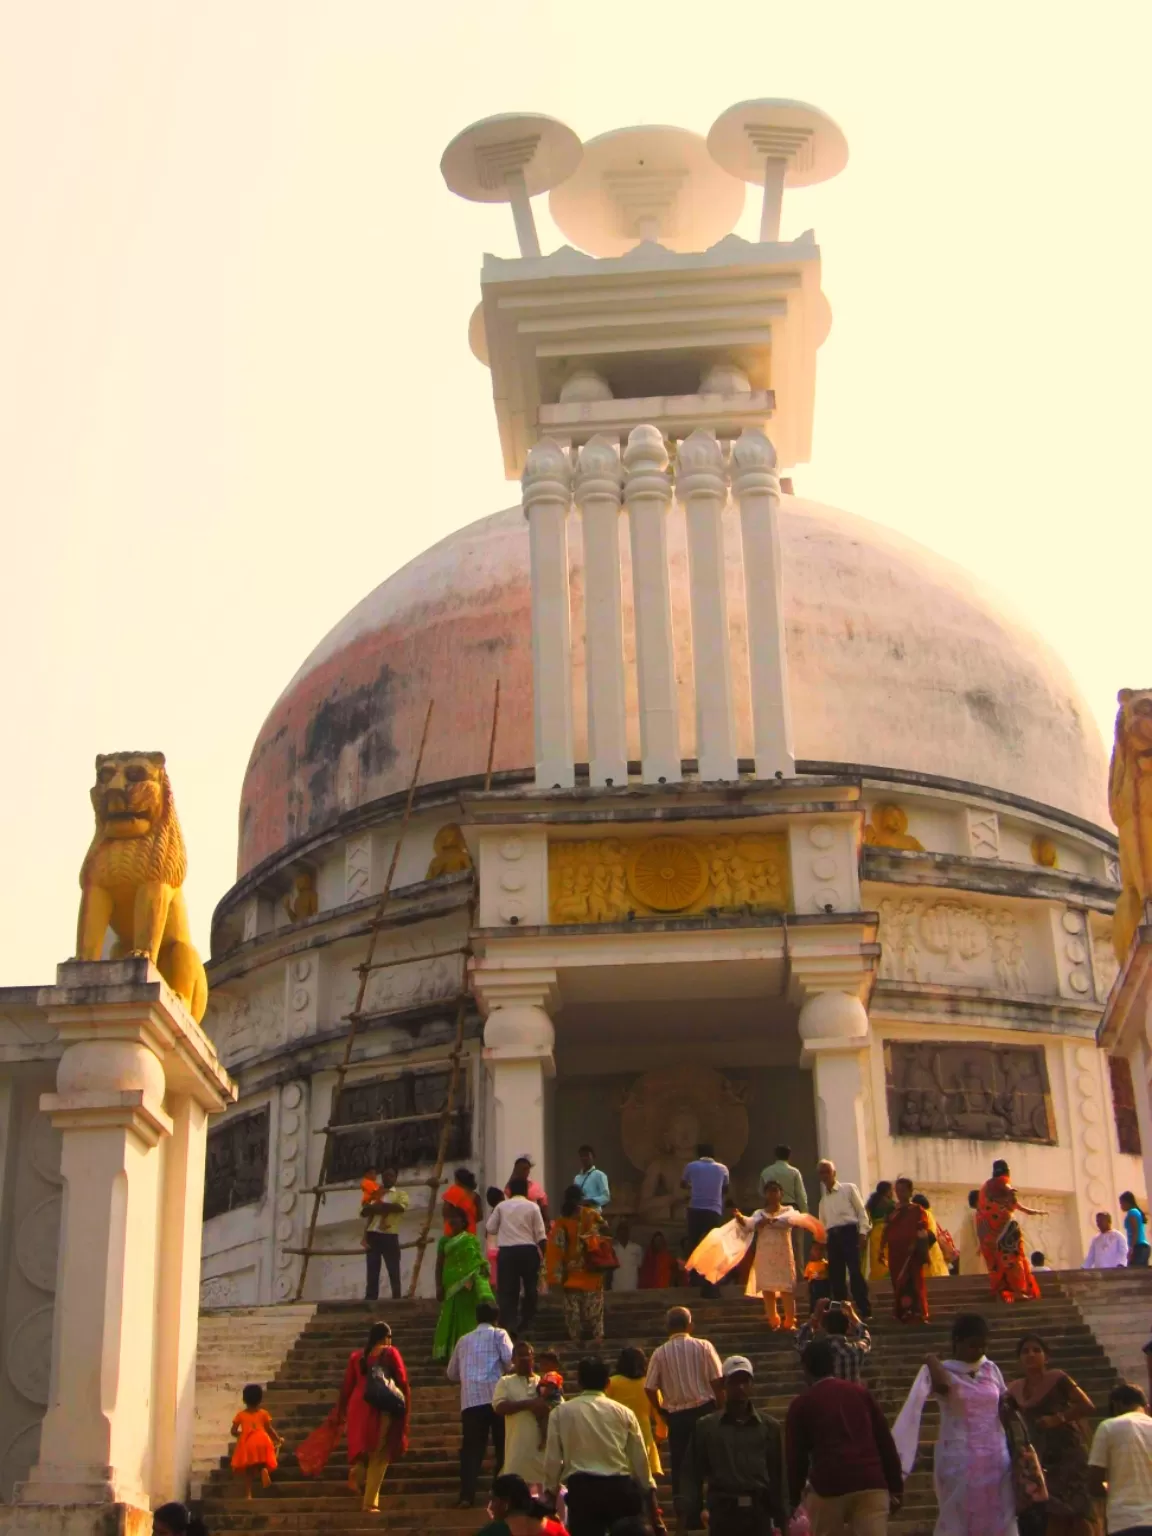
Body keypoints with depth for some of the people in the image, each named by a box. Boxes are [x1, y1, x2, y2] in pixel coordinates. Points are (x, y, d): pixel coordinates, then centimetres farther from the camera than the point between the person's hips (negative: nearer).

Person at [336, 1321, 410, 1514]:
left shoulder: (356, 1355, 11)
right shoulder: (390, 1353, 0)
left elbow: (347, 1385, 10)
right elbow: (403, 1382, -3)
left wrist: (341, 1409, 18)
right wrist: (406, 1408, 6)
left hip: (358, 1407, 4)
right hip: (383, 1408, -4)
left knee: (363, 1447, 22)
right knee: (379, 1455, 4)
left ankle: (357, 1471, -7)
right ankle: (370, 1501, 0)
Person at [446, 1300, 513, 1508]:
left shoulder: (463, 1340, 18)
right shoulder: (498, 1334, 7)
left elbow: (452, 1373, 23)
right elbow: (510, 1360, -6)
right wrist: (507, 1373, 14)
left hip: (470, 1400, 3)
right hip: (495, 1396, -3)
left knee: (471, 1449, 4)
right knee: (503, 1446, 7)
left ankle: (467, 1496, -5)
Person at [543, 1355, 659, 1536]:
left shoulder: (561, 1412, 4)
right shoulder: (623, 1412, 7)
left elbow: (552, 1458, 3)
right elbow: (639, 1458, 8)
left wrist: (550, 1490, 14)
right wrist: (649, 1491, 18)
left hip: (582, 1489, -1)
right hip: (619, 1488, 1)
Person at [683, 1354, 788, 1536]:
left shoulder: (769, 1426, 7)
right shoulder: (706, 1426, 3)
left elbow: (778, 1474, 9)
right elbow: (692, 1472, 4)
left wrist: (781, 1519, 8)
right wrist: (691, 1512, -6)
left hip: (759, 1511, 1)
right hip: (723, 1511, -1)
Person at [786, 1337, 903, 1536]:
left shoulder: (801, 1404, 10)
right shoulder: (861, 1393, 18)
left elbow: (796, 1457, 8)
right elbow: (885, 1443, 14)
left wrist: (793, 1499, 15)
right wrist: (896, 1487, 16)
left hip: (829, 1486, -2)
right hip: (872, 1484, 2)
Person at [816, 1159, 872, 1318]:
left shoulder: (849, 1189, 7)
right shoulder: (823, 1199, 21)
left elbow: (861, 1211, 2)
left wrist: (862, 1231, -9)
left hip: (849, 1232, -5)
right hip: (832, 1236, 5)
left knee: (855, 1272, -13)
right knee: (835, 1275, 2)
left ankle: (865, 1311, -11)